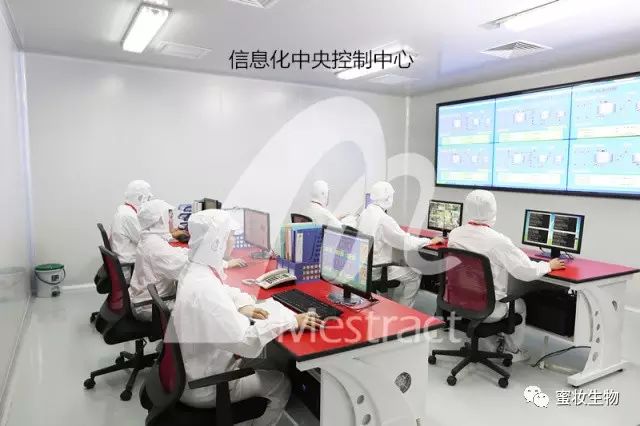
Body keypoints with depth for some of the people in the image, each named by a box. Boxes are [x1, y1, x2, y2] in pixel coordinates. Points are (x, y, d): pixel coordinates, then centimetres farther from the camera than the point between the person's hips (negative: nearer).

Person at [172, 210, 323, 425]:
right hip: (201, 386, -8)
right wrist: (291, 320, -26)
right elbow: (245, 341, -35)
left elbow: (224, 293, 16)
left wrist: (243, 306, -3)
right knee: (281, 384, 5)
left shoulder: (195, 269, -4)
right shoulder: (204, 289, -33)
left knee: (270, 366, 19)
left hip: (192, 366, 8)